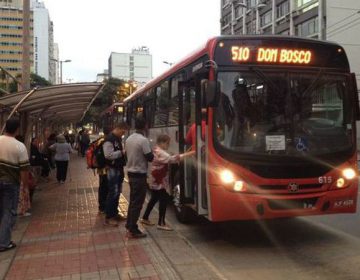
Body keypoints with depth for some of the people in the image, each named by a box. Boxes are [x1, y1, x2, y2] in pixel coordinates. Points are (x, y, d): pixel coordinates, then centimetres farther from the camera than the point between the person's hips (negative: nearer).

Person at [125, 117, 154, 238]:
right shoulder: (143, 140, -18)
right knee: (137, 203, -1)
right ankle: (133, 230, 4)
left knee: (133, 201, 18)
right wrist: (151, 152, 3)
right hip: (140, 175, -8)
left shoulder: (128, 139, 6)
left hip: (131, 173, 8)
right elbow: (150, 157, -15)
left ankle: (129, 225, 25)